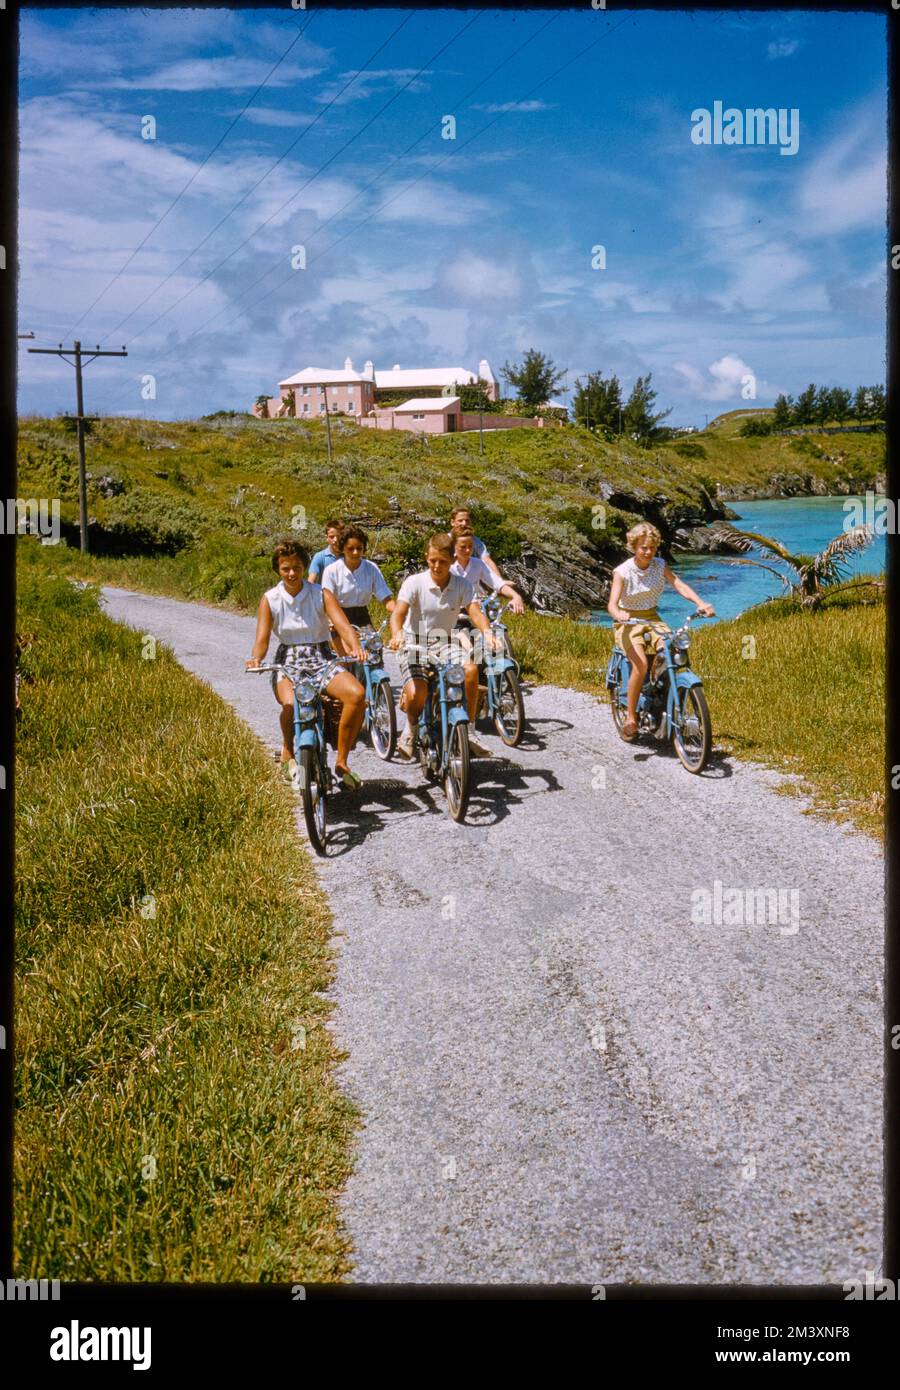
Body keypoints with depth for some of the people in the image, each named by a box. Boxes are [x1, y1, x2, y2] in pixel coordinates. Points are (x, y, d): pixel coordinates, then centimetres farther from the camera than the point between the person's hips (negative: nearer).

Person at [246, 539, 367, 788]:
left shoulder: (321, 594, 2)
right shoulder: (270, 599, 3)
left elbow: (343, 625, -11)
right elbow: (262, 639, -5)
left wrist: (355, 647, -33)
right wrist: (255, 659, -29)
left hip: (322, 659, 1)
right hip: (288, 662, -1)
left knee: (357, 693, -29)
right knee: (291, 704, -36)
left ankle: (341, 761, -12)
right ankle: (288, 754, -2)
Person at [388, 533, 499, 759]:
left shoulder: (462, 585, -4)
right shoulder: (414, 583, -11)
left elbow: (475, 612, -18)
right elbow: (398, 612, -25)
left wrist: (487, 632, -41)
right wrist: (397, 634, -47)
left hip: (445, 647, 2)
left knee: (470, 670, -28)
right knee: (415, 695, -28)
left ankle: (468, 731, -12)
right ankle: (412, 728, 9)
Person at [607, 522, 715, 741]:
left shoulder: (660, 565, 0)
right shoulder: (623, 571, -12)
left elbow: (679, 585, -12)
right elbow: (612, 604, -23)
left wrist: (700, 603, -30)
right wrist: (618, 614, -48)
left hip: (652, 619, 4)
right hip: (628, 622, -4)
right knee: (640, 664, -28)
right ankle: (631, 718, -15)